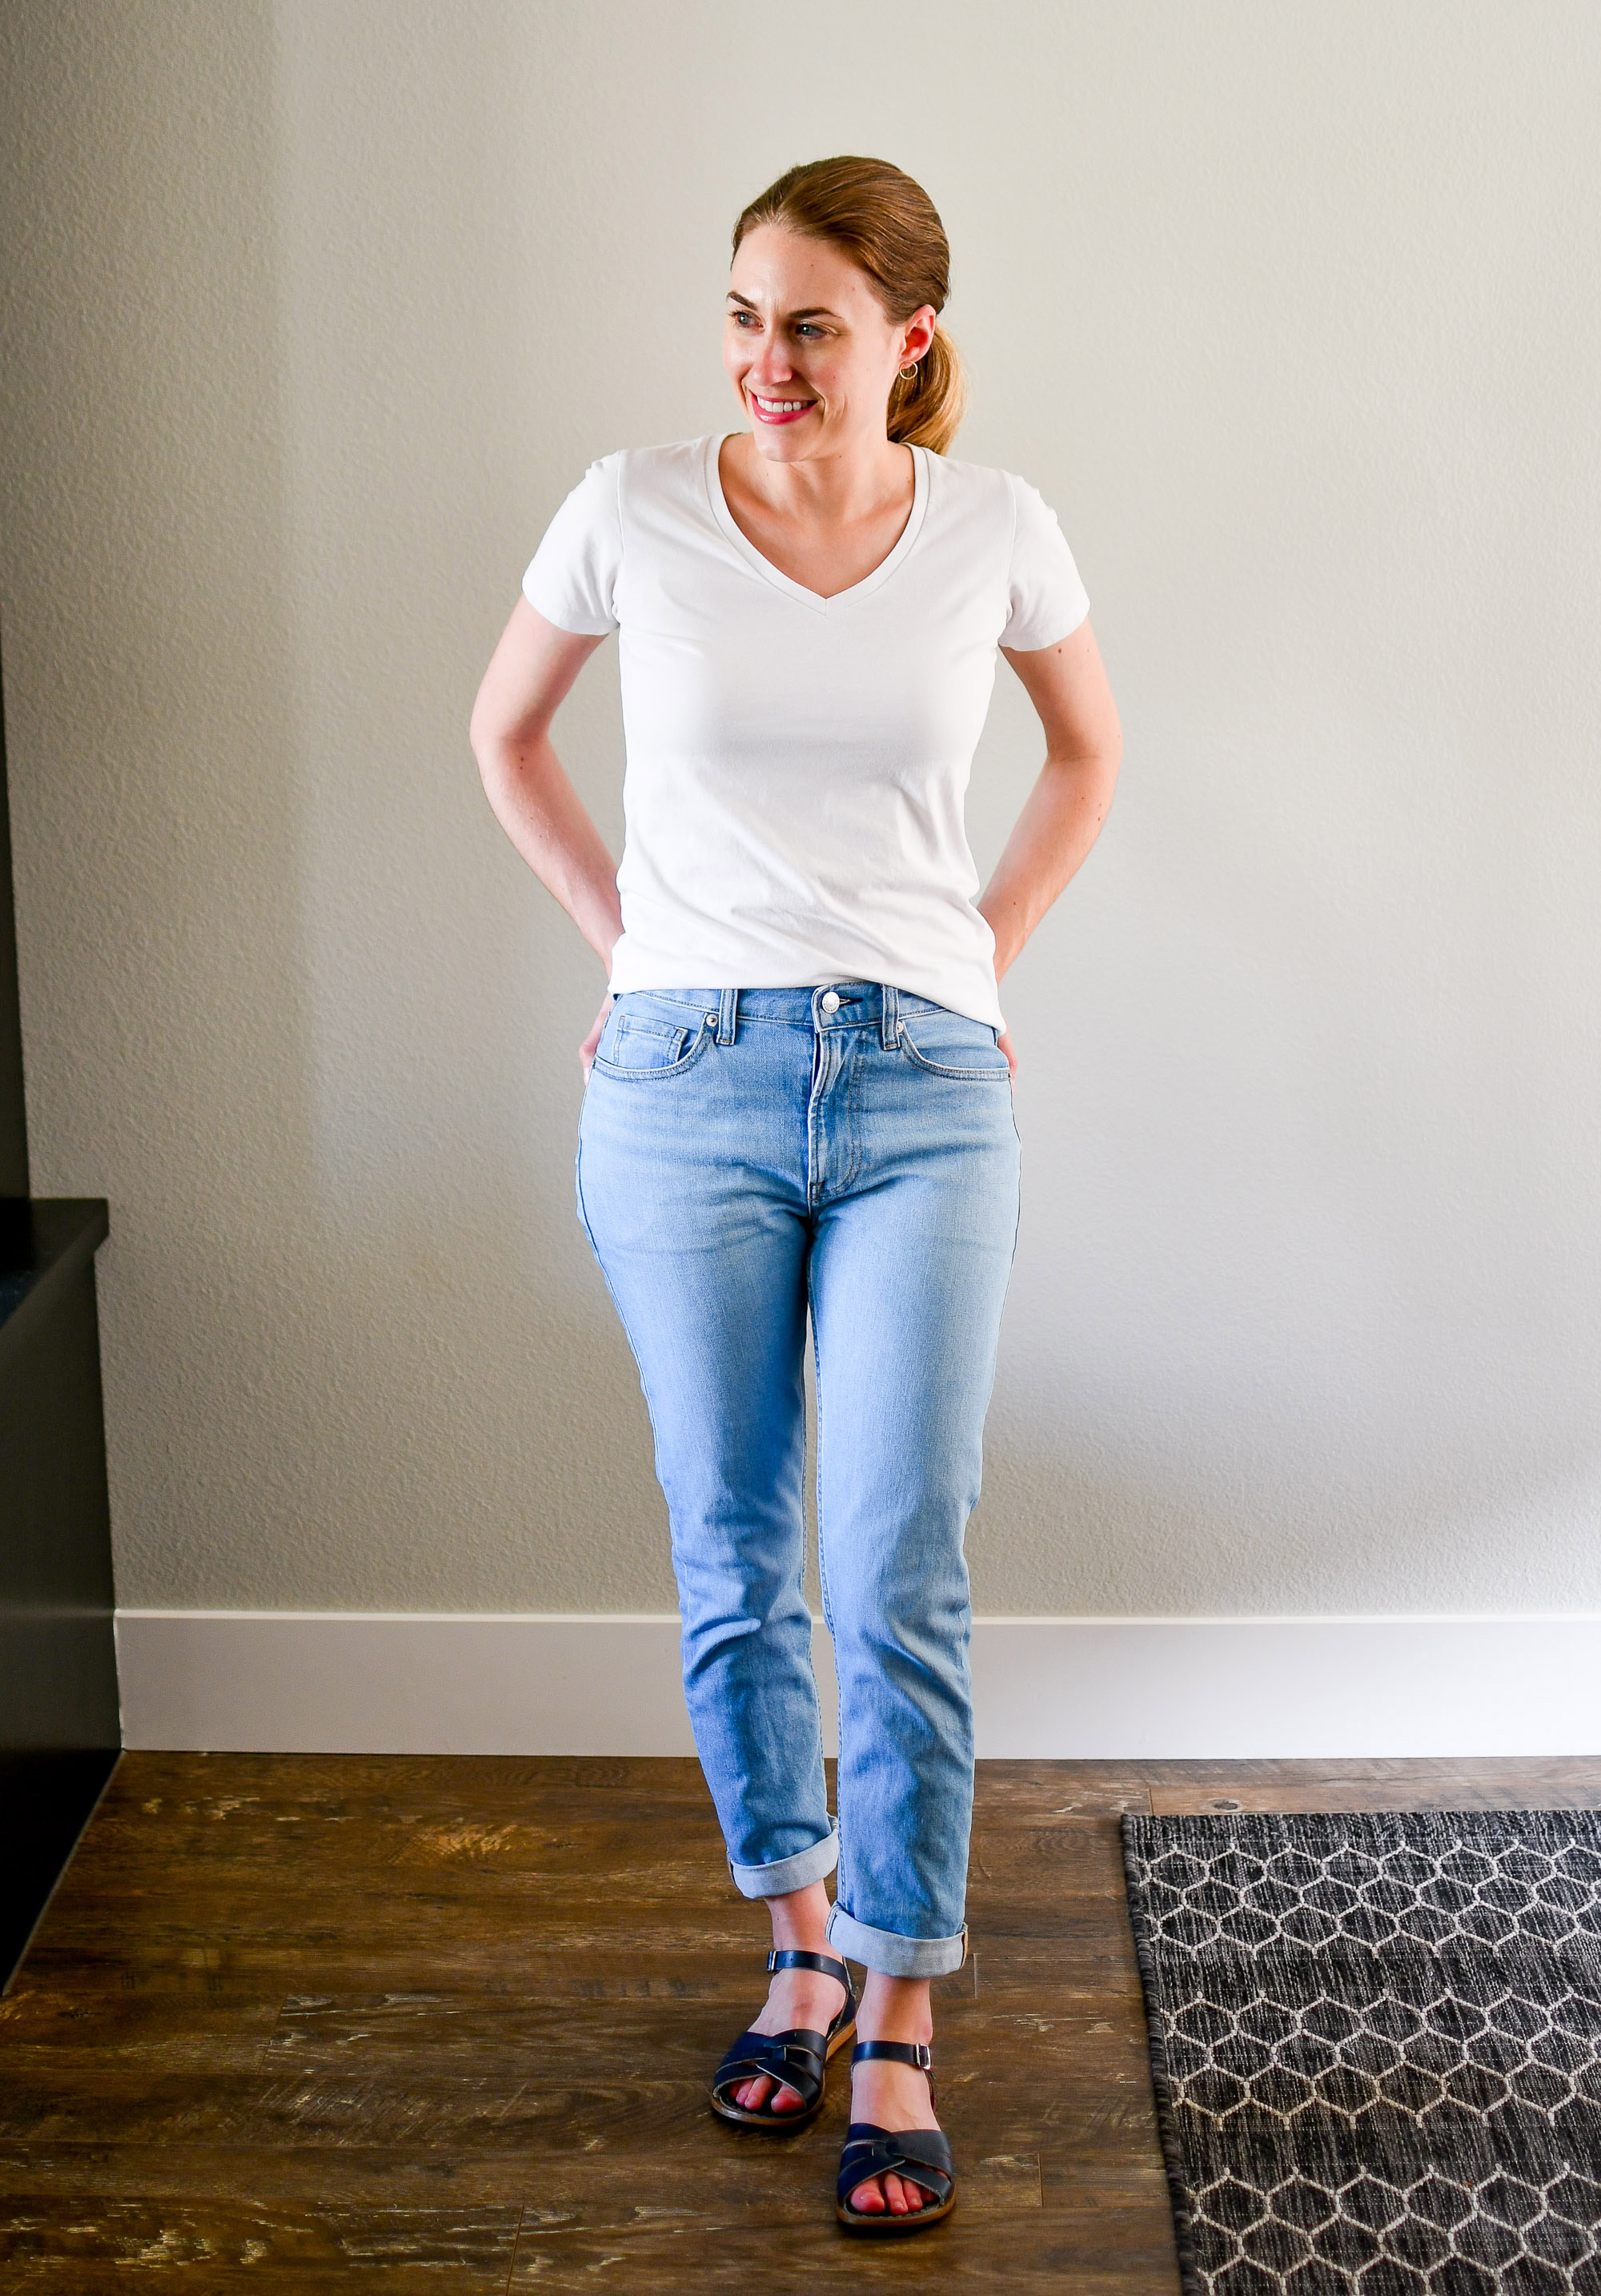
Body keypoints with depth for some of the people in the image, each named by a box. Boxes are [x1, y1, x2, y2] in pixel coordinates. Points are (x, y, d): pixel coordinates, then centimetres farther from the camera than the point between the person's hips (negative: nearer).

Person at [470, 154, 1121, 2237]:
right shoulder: (634, 511, -3)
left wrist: (989, 947, 10)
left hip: (925, 1092, 0)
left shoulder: (995, 532, -1)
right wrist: (629, 937, 8)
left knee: (901, 1579, -3)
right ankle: (801, 1948, 29)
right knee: (732, 1558, 9)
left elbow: (1087, 749, 18)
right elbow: (506, 734, 14)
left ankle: (897, 2046, 9)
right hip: (687, 1083, 1)